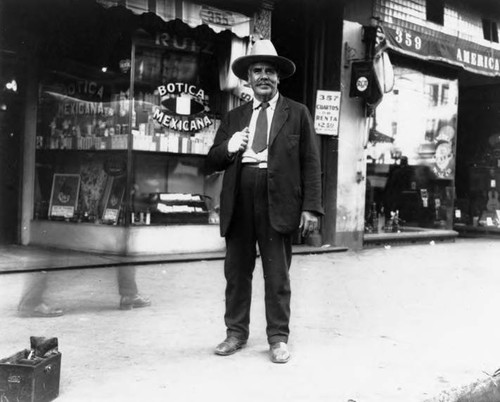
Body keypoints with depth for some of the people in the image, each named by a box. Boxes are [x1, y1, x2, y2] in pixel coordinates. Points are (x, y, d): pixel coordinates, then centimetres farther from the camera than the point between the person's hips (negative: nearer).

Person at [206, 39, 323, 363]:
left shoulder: (297, 114, 8)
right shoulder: (234, 117, 17)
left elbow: (310, 164, 2)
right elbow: (213, 162, 16)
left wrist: (311, 207, -7)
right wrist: (228, 148, -7)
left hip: (278, 203, -3)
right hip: (239, 203, 3)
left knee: (277, 275, 1)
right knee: (236, 272, 8)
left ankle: (278, 338, 13)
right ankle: (236, 333, 21)